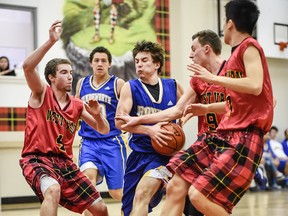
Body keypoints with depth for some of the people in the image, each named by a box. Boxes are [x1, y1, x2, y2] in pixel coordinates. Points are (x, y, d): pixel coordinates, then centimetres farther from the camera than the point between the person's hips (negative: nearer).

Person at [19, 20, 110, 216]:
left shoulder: (78, 105, 11)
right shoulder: (41, 93, -3)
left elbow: (104, 130, 12)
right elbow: (28, 66, -22)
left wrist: (97, 114, -9)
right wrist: (51, 42, -31)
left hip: (64, 162, 6)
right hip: (37, 159, -6)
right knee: (53, 190, -39)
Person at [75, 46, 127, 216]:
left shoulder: (118, 84, -2)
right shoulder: (82, 83, 10)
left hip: (112, 141, -2)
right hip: (88, 141, 3)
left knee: (117, 193, 2)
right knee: (88, 175, -26)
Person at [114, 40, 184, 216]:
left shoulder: (174, 87, 2)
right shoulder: (130, 87, -2)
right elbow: (120, 121, -12)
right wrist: (149, 130, -24)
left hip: (164, 154, -2)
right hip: (139, 154, 2)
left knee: (142, 194, -25)